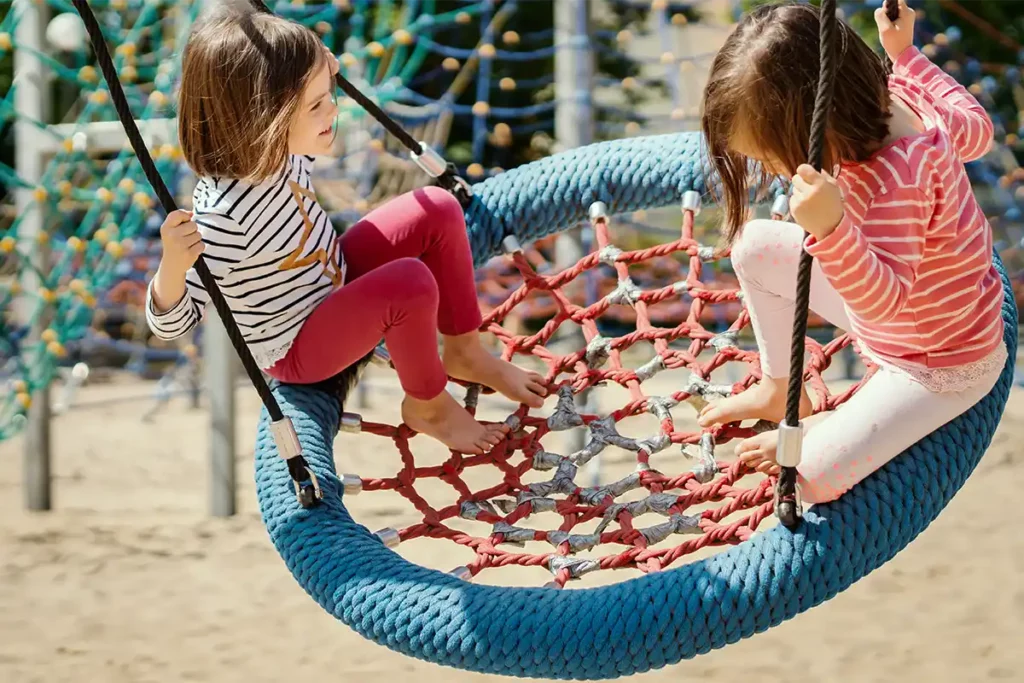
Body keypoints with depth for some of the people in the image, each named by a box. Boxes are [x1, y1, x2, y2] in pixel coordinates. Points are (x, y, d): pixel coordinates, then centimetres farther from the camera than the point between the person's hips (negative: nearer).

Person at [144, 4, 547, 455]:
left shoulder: (276, 149, -15)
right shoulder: (223, 215, -39)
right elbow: (170, 322, -33)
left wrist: (317, 79, -1)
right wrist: (173, 265, -52)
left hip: (334, 280, 8)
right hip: (296, 348, -8)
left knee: (438, 210, -1)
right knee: (411, 283, -30)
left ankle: (465, 353, 17)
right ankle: (427, 405, -1)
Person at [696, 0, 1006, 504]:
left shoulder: (892, 181, -42)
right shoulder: (900, 100, -15)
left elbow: (885, 301, -44)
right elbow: (975, 129, 5)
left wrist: (831, 229, -59)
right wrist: (906, 55, 13)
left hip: (942, 371, -9)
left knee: (810, 480, -21)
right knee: (755, 247, 5)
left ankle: (810, 437, 16)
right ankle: (779, 392, 23)